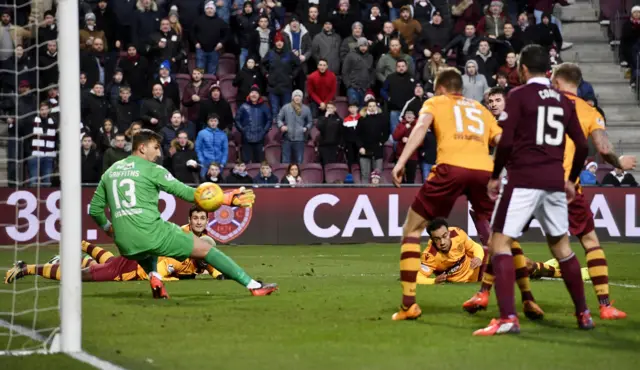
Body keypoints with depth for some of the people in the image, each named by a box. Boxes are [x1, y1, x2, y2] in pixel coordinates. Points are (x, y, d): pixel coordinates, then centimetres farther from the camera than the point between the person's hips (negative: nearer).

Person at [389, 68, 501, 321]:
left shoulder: (435, 102, 22)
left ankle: (409, 305, 1)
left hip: (451, 167, -3)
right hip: (484, 170, 3)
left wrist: (401, 162, -6)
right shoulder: (481, 110, 32)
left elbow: (422, 125, 1)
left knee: (412, 229, 11)